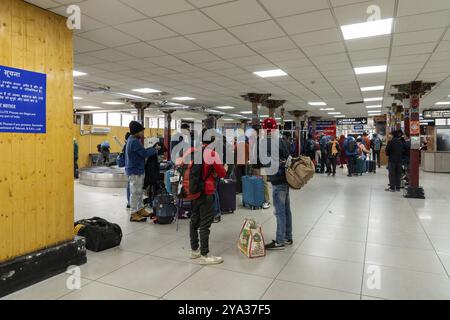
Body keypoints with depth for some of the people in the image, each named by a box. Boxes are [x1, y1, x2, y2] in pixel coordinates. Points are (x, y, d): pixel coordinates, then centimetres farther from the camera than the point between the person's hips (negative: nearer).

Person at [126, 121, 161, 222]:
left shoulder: (133, 140, 14)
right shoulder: (134, 141, -20)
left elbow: (142, 151, 13)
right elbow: (145, 153, -20)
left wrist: (153, 149, 5)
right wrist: (155, 150, -6)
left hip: (138, 170, 11)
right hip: (135, 171, -11)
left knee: (140, 192, 18)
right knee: (135, 193, -3)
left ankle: (140, 209, 29)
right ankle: (134, 214, 4)